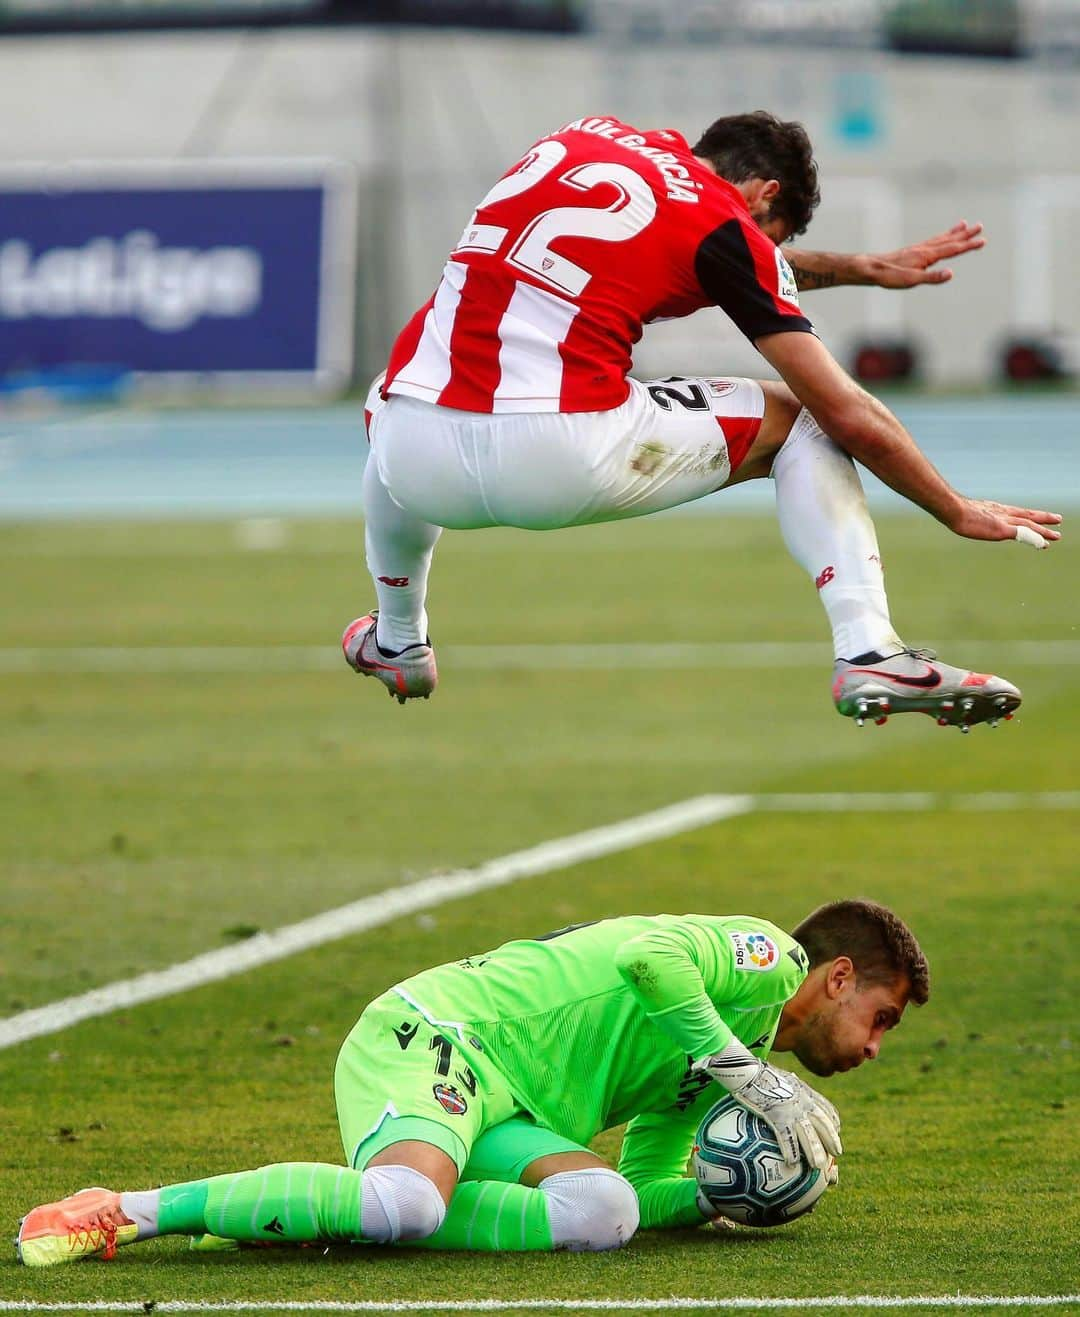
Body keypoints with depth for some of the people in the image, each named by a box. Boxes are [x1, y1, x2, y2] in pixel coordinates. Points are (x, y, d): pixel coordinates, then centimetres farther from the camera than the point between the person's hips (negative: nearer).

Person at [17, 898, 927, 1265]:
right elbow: (646, 958, -20)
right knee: (404, 1202, -38)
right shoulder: (766, 958, -1)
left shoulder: (712, 1064, 29)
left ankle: (291, 1214, -16)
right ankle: (133, 1212, -23)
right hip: (435, 1030, -9)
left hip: (511, 1112, 9)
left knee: (604, 1215, -21)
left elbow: (639, 1188, 29)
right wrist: (751, 1075, -16)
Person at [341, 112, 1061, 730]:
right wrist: (959, 511, 21)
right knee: (795, 417, 17)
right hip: (560, 462, -5)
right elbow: (850, 418, 7)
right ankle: (870, 654, 5)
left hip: (413, 462, 5)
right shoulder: (728, 226, 5)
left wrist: (865, 268, 46)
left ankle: (397, 641, 55)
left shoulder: (585, 135, 21)